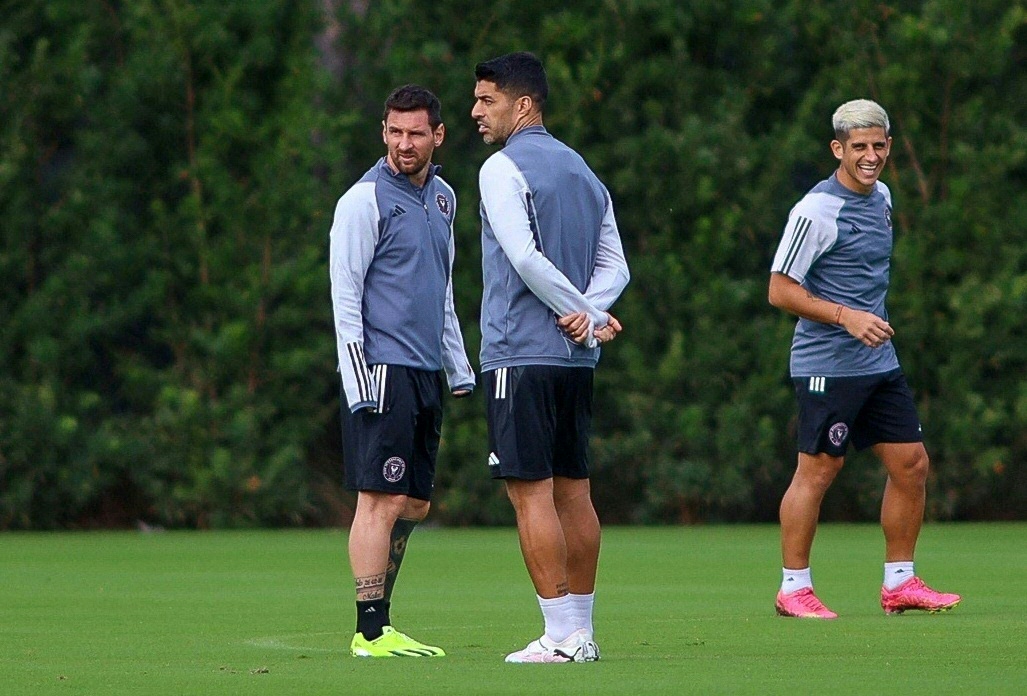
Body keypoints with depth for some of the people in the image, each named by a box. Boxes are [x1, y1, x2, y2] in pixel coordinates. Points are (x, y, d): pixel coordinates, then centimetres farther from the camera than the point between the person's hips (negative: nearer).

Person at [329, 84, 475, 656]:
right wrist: (358, 381, -17)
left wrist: (459, 367, 21)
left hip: (426, 371, 8)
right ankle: (371, 633, -10)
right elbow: (345, 294, -10)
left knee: (414, 506, 8)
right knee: (382, 502, -10)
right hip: (383, 371, -8)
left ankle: (380, 621, 14)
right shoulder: (366, 199, -7)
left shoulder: (442, 197, 16)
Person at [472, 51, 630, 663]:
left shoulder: (504, 169, -8)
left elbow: (525, 257, -17)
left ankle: (562, 635, -11)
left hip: (521, 354, -8)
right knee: (574, 491, 10)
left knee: (531, 491, -7)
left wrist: (587, 315, -9)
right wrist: (589, 313, -4)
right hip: (576, 358, 8)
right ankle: (582, 631, 12)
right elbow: (614, 264, 13)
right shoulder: (584, 172, 17)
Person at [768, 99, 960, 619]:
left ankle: (900, 584, 16)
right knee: (817, 471, -4)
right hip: (827, 365, -8)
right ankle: (793, 589, 5)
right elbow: (780, 289, -15)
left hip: (879, 362, 8)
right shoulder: (817, 210, -15)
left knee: (911, 464, 6)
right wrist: (846, 316, -22)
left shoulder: (881, 197, 11)